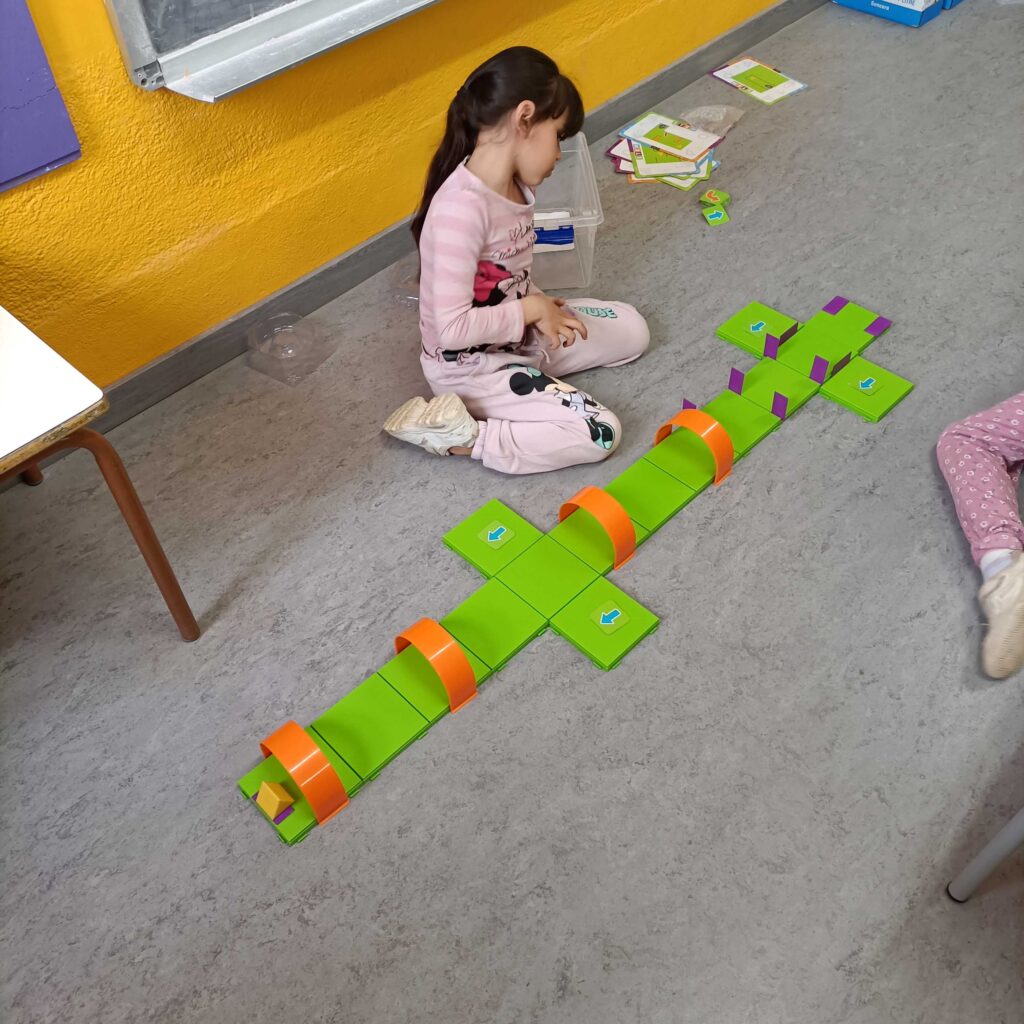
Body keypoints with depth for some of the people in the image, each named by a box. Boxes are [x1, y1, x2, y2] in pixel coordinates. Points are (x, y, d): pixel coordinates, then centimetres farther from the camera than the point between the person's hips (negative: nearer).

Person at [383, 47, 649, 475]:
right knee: (600, 434, -16)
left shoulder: (514, 185, -3)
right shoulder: (463, 207, -30)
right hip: (471, 367, -9)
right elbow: (453, 329, -32)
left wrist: (540, 308, -7)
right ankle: (459, 435, -8)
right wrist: (532, 309, -20)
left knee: (631, 329, 14)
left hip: (515, 335, 9)